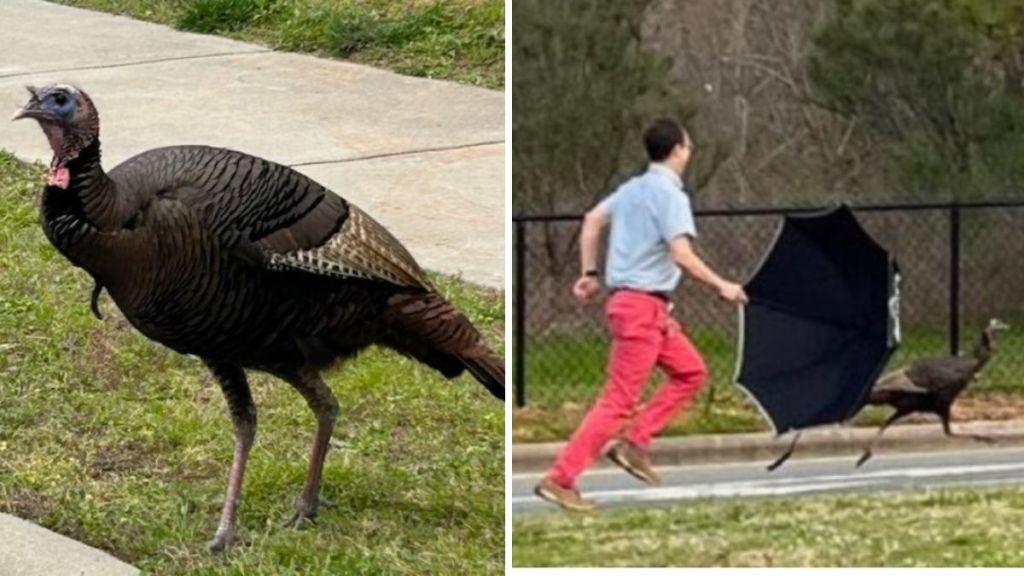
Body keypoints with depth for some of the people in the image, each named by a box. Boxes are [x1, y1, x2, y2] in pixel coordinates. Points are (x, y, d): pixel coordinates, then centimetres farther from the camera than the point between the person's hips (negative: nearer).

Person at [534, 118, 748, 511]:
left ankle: (634, 441, 11)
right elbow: (681, 255, -23)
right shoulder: (670, 195, -15)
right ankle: (560, 479, -8)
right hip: (642, 306, -10)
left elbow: (592, 220, 19)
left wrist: (589, 273, 24)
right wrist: (721, 286, -14)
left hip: (650, 307, 10)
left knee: (691, 372, 17)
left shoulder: (633, 188, 11)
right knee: (619, 400, -8)